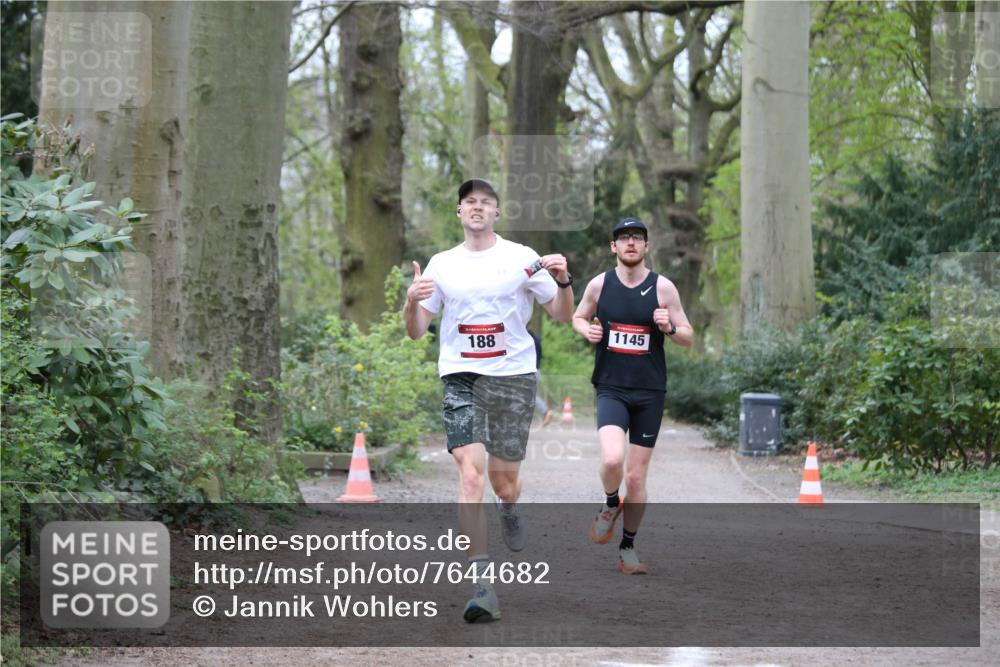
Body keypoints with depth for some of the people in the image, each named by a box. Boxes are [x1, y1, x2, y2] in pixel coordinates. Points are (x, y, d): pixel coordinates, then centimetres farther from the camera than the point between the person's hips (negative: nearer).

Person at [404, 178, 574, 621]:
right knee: (470, 472, -17)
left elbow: (563, 315, 5)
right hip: (461, 376, 0)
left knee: (504, 480, 4)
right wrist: (412, 301, -11)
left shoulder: (521, 258, 3)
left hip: (514, 375, 0)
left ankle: (509, 508, 45)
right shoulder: (442, 264, 9)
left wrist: (563, 281, -15)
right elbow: (416, 332, 10)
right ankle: (480, 583, -19)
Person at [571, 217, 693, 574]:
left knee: (636, 477, 5)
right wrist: (587, 330, -5)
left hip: (650, 393, 1)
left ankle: (628, 547, 22)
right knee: (612, 459, -25)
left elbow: (688, 337, 5)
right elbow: (578, 317, 18)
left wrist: (669, 327, -17)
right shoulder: (599, 284, 1)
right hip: (611, 388, -1)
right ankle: (611, 504, 8)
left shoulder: (663, 287, -1)